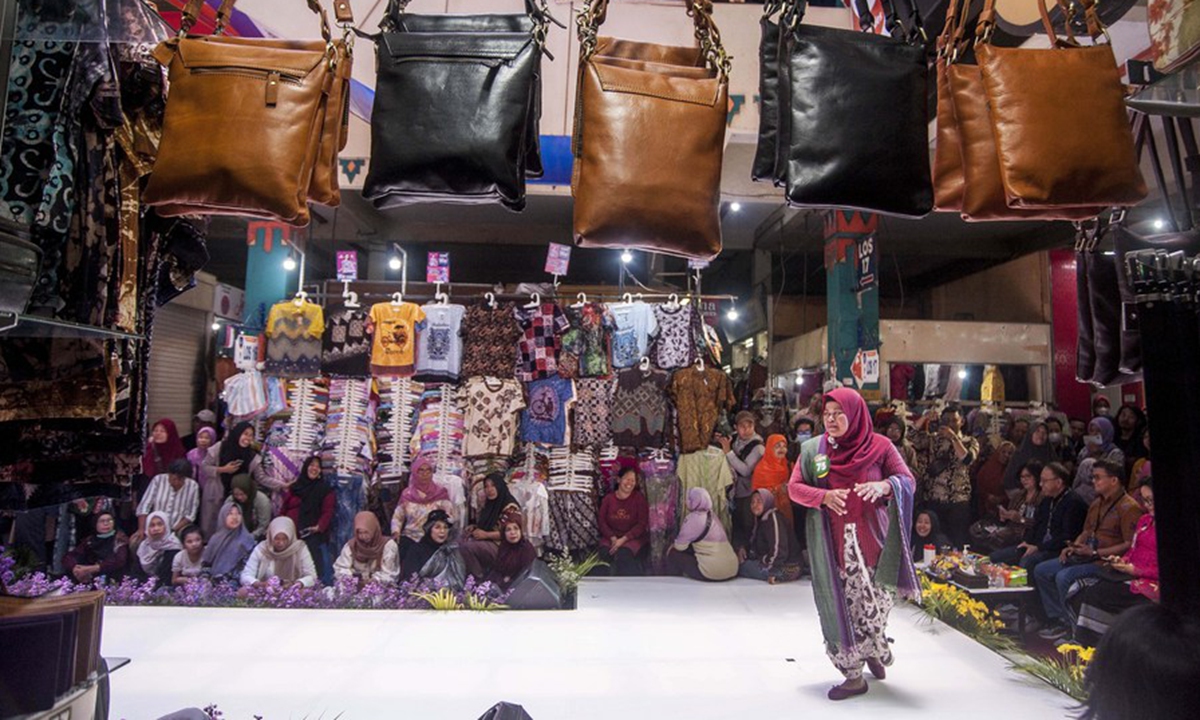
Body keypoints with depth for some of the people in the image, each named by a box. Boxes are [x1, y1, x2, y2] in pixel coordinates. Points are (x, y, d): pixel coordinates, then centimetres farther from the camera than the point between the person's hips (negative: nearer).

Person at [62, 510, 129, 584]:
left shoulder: (120, 539, 1)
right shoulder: (89, 540, 14)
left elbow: (119, 561, -14)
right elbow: (69, 556, 3)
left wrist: (93, 569, -25)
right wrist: (75, 569, -17)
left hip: (113, 582, -4)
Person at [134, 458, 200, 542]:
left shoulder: (193, 486, -6)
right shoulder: (158, 480, -4)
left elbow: (190, 515, -3)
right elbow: (144, 506, -6)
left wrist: (173, 531, -14)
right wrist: (141, 529, -16)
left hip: (178, 531, -1)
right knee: (135, 543, -24)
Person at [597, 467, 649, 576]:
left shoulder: (639, 498, 0)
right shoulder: (608, 498, 7)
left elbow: (642, 524, -6)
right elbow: (602, 522, 4)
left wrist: (623, 539, -16)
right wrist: (613, 538, -14)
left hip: (634, 537, -2)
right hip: (611, 537, 2)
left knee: (622, 555, -31)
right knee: (605, 553, -28)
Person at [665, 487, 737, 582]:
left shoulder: (693, 518, -12)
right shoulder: (712, 515, 13)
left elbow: (680, 546, -7)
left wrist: (672, 548, 14)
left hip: (712, 571, -8)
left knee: (673, 554, 7)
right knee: (691, 548, 27)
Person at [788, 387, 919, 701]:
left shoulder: (879, 445, -1)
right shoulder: (813, 448, 2)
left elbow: (909, 481, -3)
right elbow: (794, 487, 0)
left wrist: (884, 486, -26)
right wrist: (824, 495, -19)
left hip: (872, 539, -1)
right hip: (832, 544, 1)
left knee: (874, 602, 2)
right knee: (840, 605, 4)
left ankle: (873, 651, 34)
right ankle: (854, 675, 20)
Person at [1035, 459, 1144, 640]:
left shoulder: (1129, 507, -14)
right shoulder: (1097, 503, 16)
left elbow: (1130, 545, -21)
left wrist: (1095, 553, -21)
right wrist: (1074, 547, 4)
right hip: (1087, 557, 10)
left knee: (1064, 576, -28)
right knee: (1041, 571, 0)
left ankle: (1071, 625, -9)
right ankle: (1057, 618, 2)